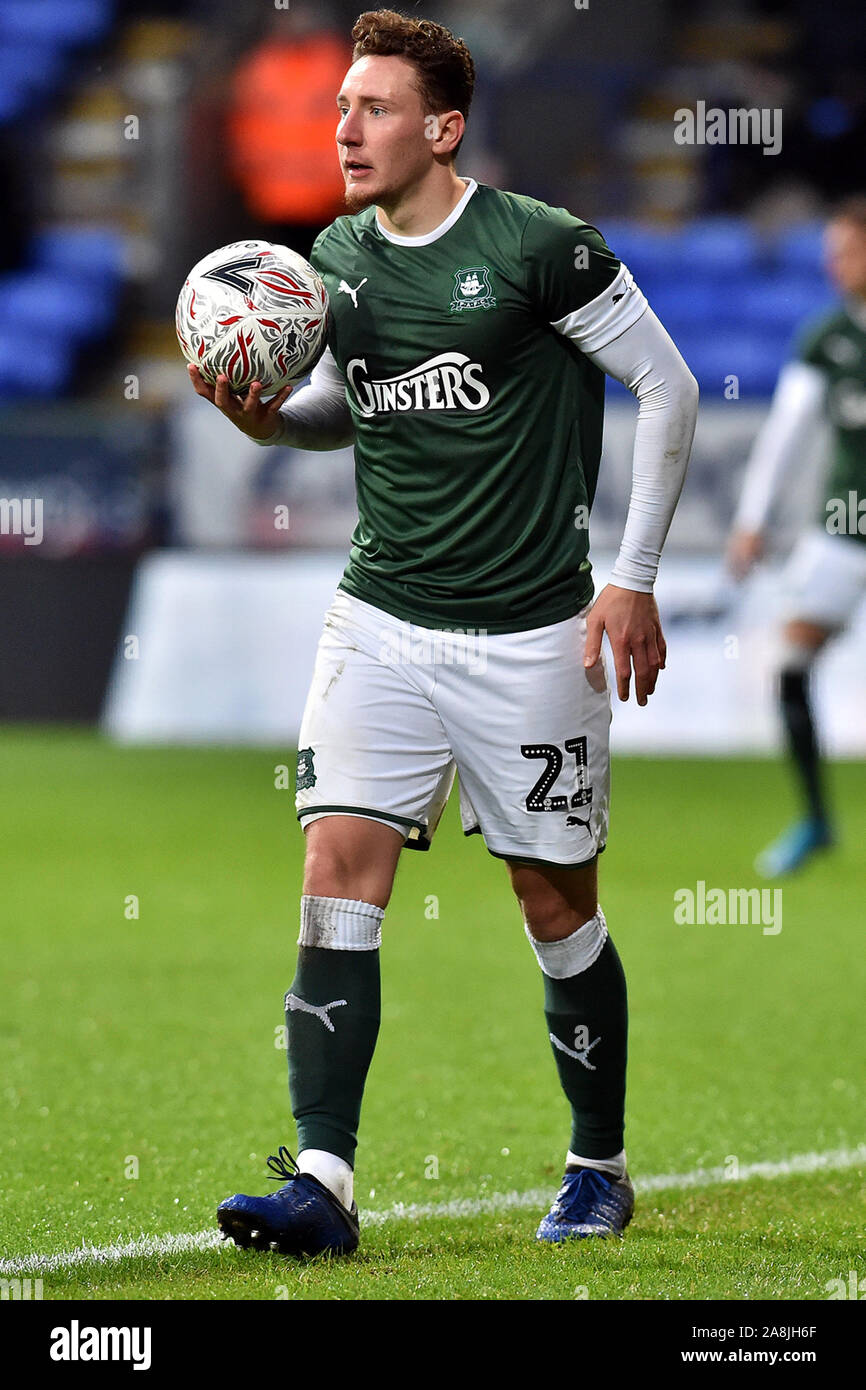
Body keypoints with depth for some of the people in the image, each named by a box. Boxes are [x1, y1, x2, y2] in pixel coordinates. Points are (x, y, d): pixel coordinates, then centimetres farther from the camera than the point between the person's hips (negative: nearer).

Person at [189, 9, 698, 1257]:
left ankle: (600, 1170, 25)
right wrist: (268, 415, -1)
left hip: (530, 634, -4)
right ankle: (321, 1183, -15)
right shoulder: (336, 257, 5)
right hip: (380, 621, 4)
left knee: (556, 899, 6)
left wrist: (634, 579, -6)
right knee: (340, 864, -11)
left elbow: (667, 387, -5)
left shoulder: (537, 247, -12)